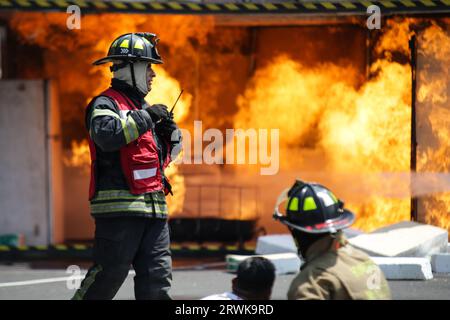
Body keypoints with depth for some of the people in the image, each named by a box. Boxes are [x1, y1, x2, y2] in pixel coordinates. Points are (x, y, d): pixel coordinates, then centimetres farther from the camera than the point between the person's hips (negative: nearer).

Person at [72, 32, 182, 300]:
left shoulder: (144, 107, 22)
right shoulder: (106, 104, -4)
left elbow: (166, 154, 30)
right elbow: (107, 135, -27)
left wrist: (169, 131, 9)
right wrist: (145, 117, -17)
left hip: (153, 207, 8)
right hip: (120, 205, -8)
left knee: (157, 277, 2)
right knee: (109, 272, -9)